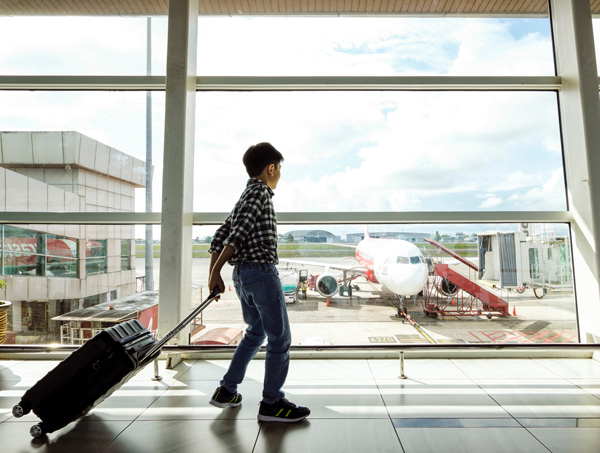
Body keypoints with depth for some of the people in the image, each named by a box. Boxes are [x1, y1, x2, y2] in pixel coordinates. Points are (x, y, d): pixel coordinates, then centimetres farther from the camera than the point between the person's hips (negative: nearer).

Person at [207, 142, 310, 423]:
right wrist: (216, 270, -13)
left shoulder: (243, 198, 19)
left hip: (241, 274, 10)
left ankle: (226, 391, 30)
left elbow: (220, 236, 13)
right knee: (280, 338, 3)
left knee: (255, 332, 23)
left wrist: (215, 273, 8)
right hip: (261, 271, -10)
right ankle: (271, 404, 14)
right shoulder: (260, 192, -8)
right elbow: (239, 234, -17)